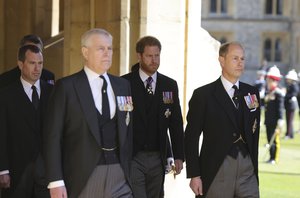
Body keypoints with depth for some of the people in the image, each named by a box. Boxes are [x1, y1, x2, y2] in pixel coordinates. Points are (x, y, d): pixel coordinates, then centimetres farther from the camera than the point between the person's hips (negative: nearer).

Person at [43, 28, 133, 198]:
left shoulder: (123, 85, 13)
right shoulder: (66, 87, -1)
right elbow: (53, 136, -4)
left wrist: (129, 170, 11)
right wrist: (56, 181, -11)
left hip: (120, 176, 4)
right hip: (83, 177, -4)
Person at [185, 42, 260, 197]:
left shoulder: (252, 93, 10)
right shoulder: (203, 94, -2)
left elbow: (254, 133, 16)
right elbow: (191, 137, -2)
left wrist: (254, 166, 11)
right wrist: (194, 175, -8)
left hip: (247, 170, 3)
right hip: (216, 171, -3)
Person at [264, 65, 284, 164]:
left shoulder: (278, 93, -11)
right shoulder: (268, 92, 14)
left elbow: (280, 108, -15)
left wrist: (280, 121, -19)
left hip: (275, 122, -8)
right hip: (268, 122, 8)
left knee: (274, 140, -4)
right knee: (270, 140, 11)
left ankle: (275, 159, -1)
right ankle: (271, 158, 17)